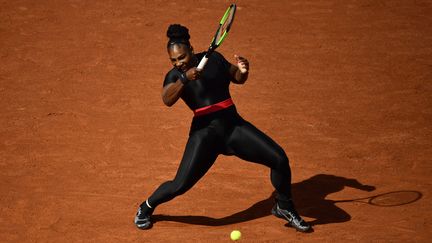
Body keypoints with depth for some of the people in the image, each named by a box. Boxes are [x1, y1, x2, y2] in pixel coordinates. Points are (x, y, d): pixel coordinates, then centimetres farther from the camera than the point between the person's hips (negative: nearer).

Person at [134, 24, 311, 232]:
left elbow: (238, 79, 18)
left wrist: (243, 71, -5)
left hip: (234, 125, 3)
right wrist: (184, 79, -36)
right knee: (180, 185, -11)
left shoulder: (214, 58, 6)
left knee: (279, 159, -7)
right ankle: (146, 208, 20)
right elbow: (167, 100, -23)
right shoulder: (175, 76, -4)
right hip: (205, 131, -3)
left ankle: (284, 208, 18)